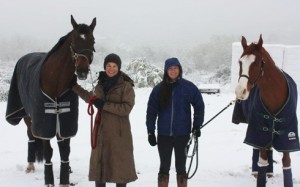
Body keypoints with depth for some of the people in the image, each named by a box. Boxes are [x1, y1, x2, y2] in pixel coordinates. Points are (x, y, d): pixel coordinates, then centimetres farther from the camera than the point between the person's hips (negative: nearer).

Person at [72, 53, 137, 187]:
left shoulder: (126, 85, -8)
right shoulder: (101, 84, 10)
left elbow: (126, 108, -17)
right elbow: (92, 99, 28)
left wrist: (104, 105, -20)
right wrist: (75, 87, 30)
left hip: (119, 132, -5)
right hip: (101, 130, 6)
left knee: (119, 165, 1)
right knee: (99, 162, 10)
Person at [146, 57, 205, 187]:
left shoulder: (188, 87, -3)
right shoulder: (159, 89, -1)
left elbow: (199, 106, 4)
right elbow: (151, 110, 1)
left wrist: (197, 125, 0)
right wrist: (150, 131, -2)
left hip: (182, 134, -1)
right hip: (164, 134, 1)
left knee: (181, 167, 9)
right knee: (164, 167, 10)